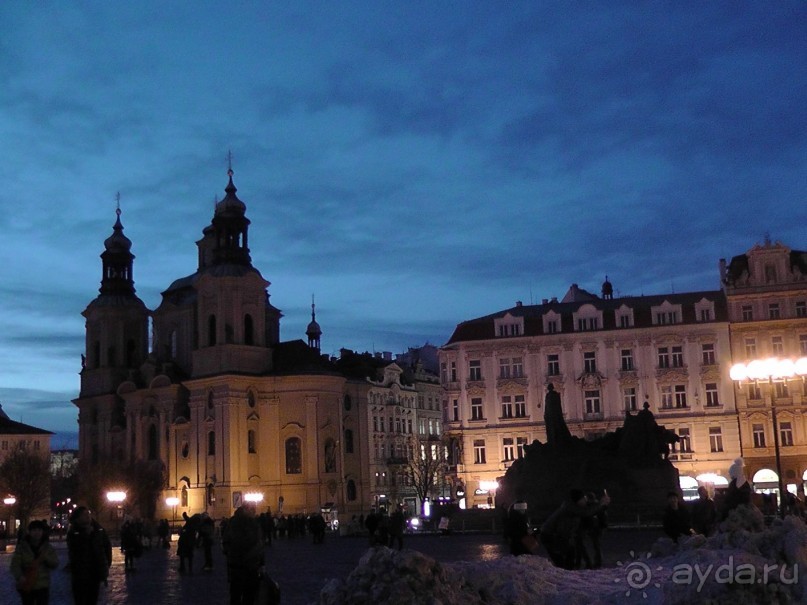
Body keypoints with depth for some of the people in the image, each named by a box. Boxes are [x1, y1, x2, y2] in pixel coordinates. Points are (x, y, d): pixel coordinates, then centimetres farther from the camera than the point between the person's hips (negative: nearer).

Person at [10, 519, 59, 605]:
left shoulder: (48, 547, 2)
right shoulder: (22, 546, -4)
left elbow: (55, 564, -2)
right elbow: (15, 564, -13)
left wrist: (47, 558, -22)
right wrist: (19, 576, -32)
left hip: (43, 586, 1)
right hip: (26, 586, -1)